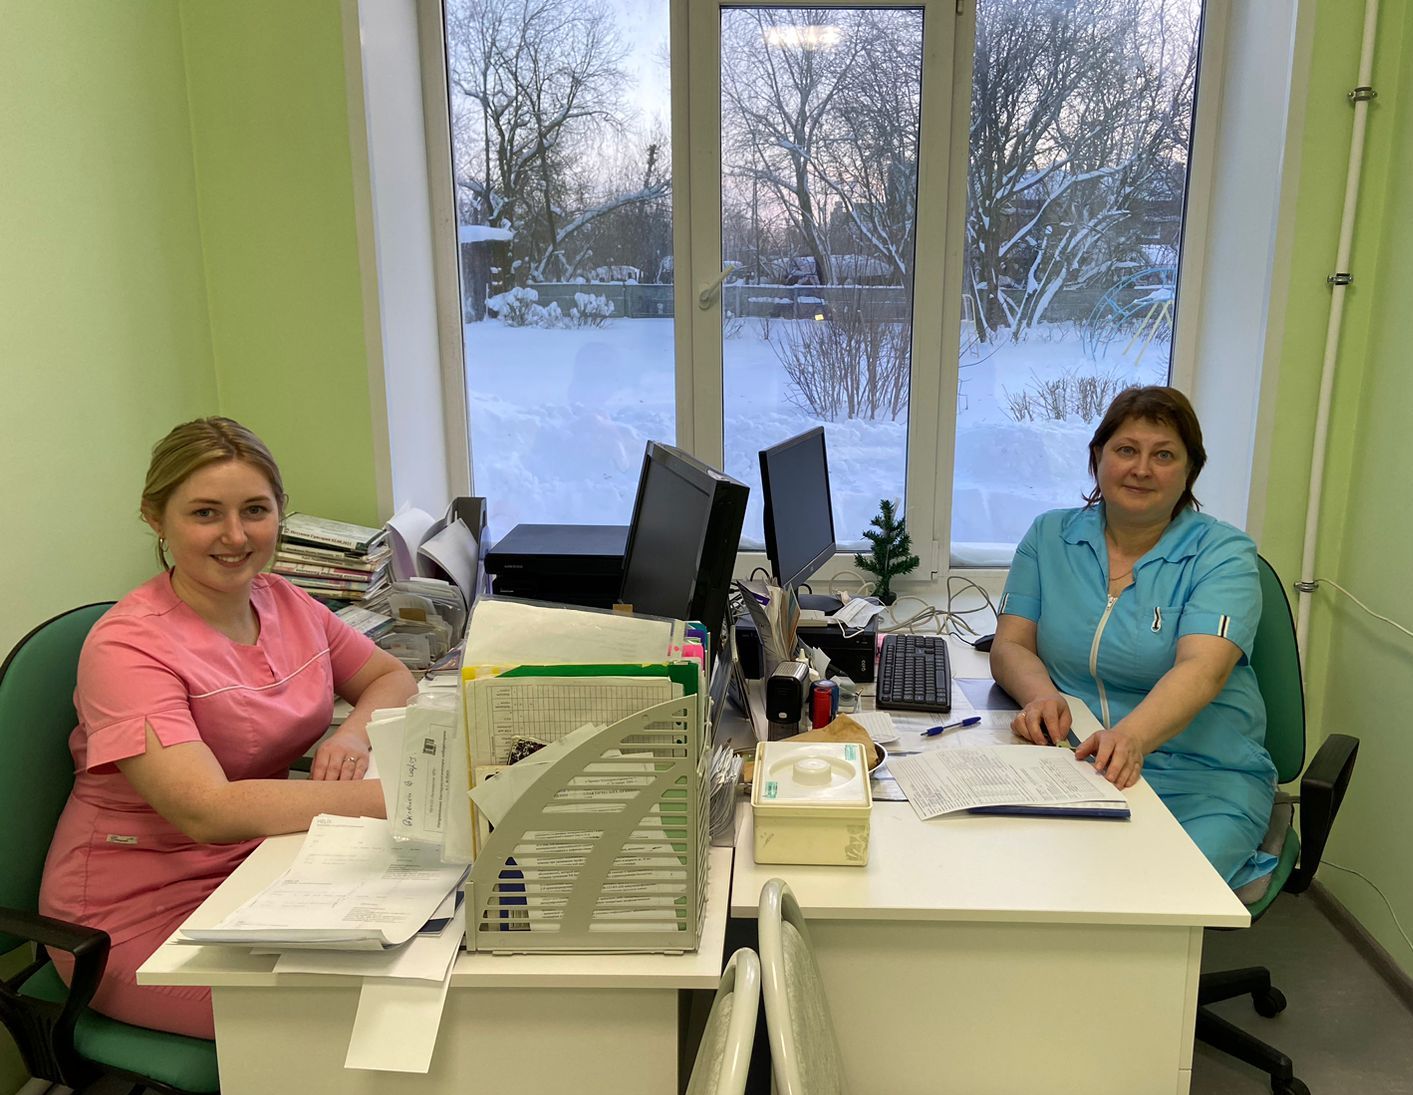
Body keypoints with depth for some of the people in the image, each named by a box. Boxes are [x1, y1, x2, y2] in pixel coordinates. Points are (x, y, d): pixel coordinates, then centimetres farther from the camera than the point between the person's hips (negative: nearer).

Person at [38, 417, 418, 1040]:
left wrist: (354, 734, -12)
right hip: (143, 914, -6)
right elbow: (209, 811, -32)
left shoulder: (285, 603, 1)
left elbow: (392, 677, 12)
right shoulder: (128, 645, -20)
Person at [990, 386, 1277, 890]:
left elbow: (1201, 671, -19)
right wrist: (1041, 696, -22)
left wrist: (1131, 737, -39)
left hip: (1202, 781, -2)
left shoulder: (1222, 553, -3)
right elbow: (1011, 645, 2)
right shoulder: (1050, 536, 8)